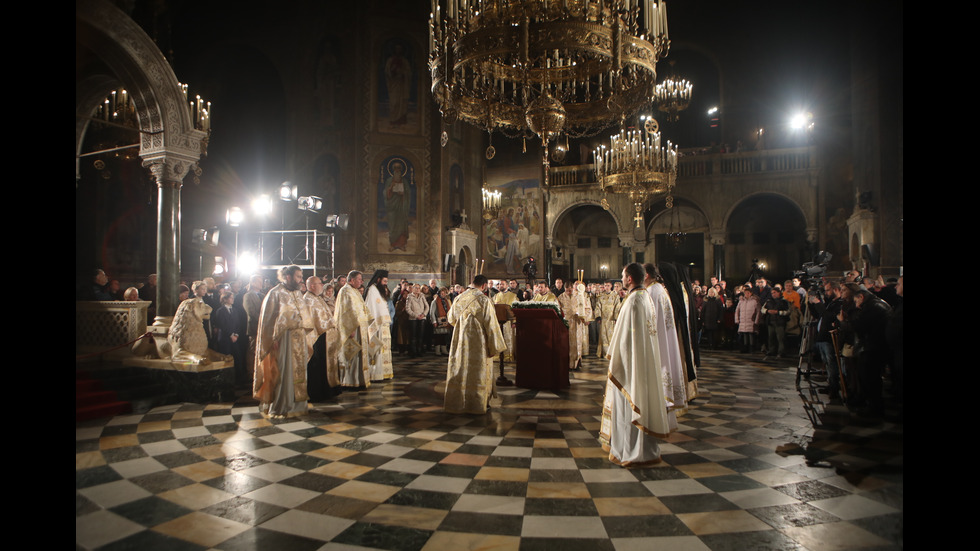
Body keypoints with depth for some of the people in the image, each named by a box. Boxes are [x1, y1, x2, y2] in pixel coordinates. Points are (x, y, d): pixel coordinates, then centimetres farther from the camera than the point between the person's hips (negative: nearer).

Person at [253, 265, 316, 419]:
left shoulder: (298, 294, 14)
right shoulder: (275, 294, -6)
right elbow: (268, 319, -9)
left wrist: (306, 339, 13)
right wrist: (273, 340, -15)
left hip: (300, 340, 7)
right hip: (283, 339, -7)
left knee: (299, 372, 9)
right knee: (282, 373, -4)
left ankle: (297, 404, 19)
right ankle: (278, 408, 7)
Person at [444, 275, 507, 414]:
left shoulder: (458, 299, 2)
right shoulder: (484, 300, -13)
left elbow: (451, 319, 15)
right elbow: (491, 324, -13)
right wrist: (495, 346, -6)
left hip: (459, 343, 4)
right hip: (478, 344, -4)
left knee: (458, 371, 12)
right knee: (479, 374, 7)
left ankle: (456, 403, 20)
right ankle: (477, 405, 14)